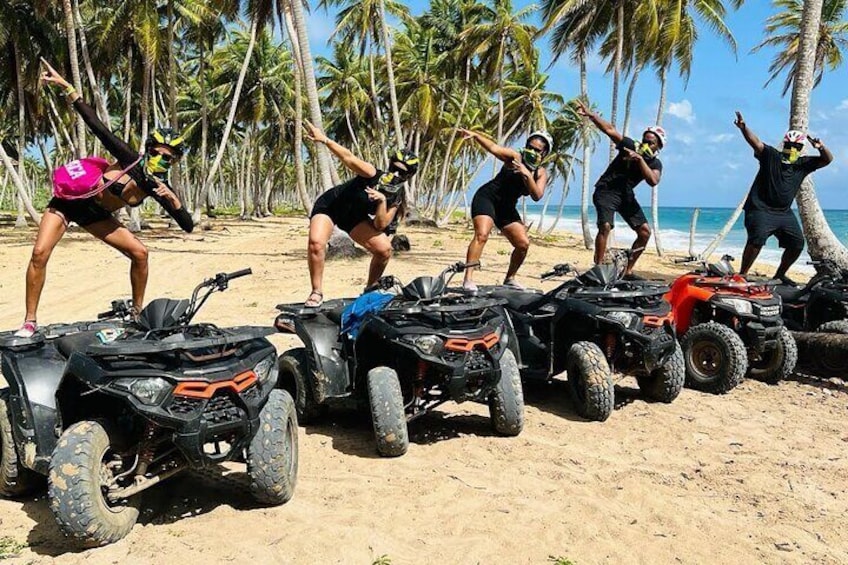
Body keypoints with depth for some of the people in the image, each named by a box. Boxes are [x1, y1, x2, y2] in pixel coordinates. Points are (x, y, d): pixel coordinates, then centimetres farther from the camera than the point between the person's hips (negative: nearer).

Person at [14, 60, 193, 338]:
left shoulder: (157, 187, -13)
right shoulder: (131, 161, -24)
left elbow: (188, 225, -17)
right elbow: (97, 126, -29)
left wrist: (172, 198, -35)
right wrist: (65, 86, -33)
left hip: (95, 214, 4)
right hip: (70, 199, -4)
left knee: (139, 253, -6)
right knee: (40, 253, -19)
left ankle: (138, 311, 9)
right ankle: (30, 321, -7)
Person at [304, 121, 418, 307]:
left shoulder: (396, 198, -9)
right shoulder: (374, 175, -24)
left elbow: (380, 225, -16)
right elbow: (349, 158, -39)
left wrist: (382, 201, -33)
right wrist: (324, 140, -53)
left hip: (354, 217, 5)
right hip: (329, 205, -5)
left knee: (385, 249, -12)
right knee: (316, 242, -30)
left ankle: (370, 289, 11)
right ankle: (317, 292, -14)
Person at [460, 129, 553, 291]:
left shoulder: (541, 173, 3)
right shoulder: (515, 157, -8)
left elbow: (537, 196, -12)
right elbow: (493, 148, -23)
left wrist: (527, 174, -25)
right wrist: (475, 135, -40)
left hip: (507, 208, 6)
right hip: (487, 197, -6)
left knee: (524, 244, 1)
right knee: (482, 235, -26)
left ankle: (510, 278, 22)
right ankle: (468, 279, -28)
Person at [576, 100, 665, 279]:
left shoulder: (655, 164, 2)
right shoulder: (630, 145, -5)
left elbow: (653, 181, -20)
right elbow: (610, 130, -17)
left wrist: (640, 159, -27)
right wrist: (590, 114, -30)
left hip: (626, 194, 5)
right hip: (606, 190, -5)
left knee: (645, 231, 0)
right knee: (606, 226, -26)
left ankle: (628, 271, 9)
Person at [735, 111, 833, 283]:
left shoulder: (803, 164, 11)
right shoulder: (771, 155, -3)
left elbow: (827, 159, 7)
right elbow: (756, 143, -19)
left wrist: (821, 147, -16)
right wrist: (744, 128, -38)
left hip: (784, 213, 6)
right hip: (761, 210, -6)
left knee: (797, 243, 6)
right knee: (757, 239, -24)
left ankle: (780, 275, 24)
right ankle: (742, 274, -17)